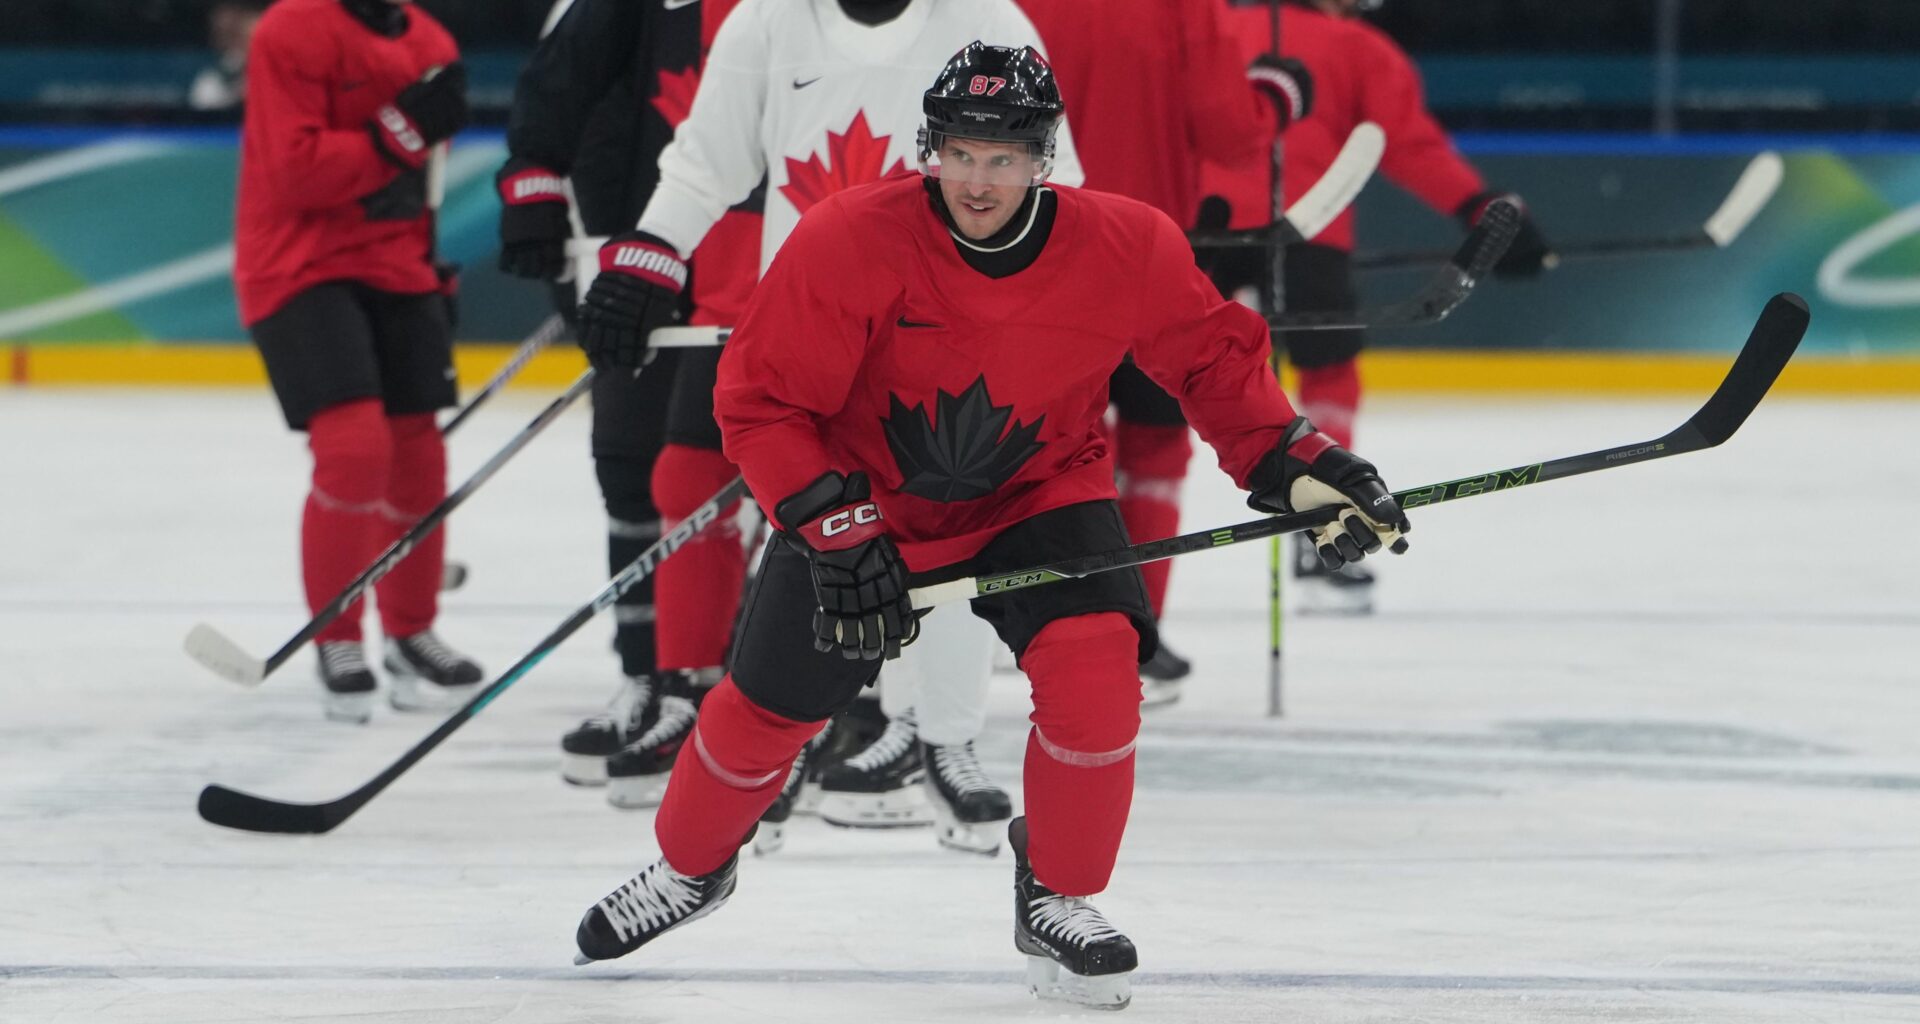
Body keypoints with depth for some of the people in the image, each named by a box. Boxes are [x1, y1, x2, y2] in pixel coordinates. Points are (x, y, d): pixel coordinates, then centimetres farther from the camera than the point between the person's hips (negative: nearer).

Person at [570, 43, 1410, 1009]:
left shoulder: (1126, 248, -22)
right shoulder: (845, 242, -28)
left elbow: (1212, 357, -5)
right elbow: (760, 401, -22)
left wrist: (1294, 464, -16)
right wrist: (835, 528, -31)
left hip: (1039, 491, 1)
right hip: (861, 496, 0)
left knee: (1094, 670, -23)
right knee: (766, 708, 7)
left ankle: (1057, 896, 1)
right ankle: (689, 866, 39)